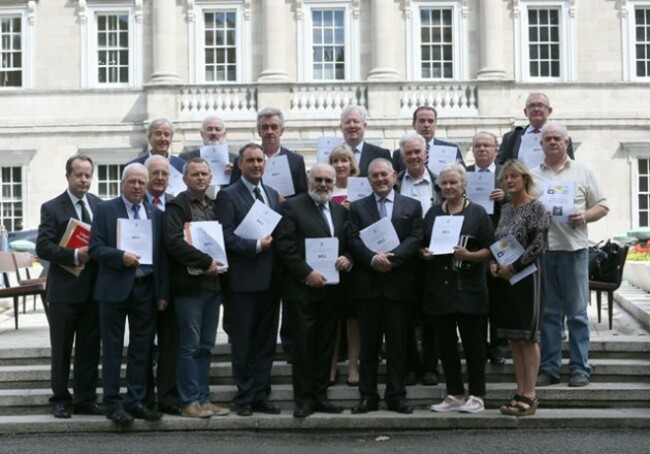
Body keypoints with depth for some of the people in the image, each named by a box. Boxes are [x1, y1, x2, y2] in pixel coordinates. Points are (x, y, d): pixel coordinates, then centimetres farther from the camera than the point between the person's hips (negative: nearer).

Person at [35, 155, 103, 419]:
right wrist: (75, 256, -21)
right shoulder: (52, 208, -2)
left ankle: (86, 399, 18)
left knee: (90, 348, 8)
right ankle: (60, 400, 19)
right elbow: (43, 247, -11)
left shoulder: (100, 206, 8)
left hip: (94, 288, 3)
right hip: (64, 290, -3)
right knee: (61, 349, 7)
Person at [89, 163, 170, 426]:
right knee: (113, 348, 3)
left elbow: (162, 255, 8)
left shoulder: (156, 214, 10)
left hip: (146, 289, 4)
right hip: (115, 288, -3)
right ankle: (113, 404, 10)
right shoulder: (105, 210, 1)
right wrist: (120, 257, -22)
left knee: (142, 349, 8)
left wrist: (163, 293, 3)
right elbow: (95, 247, -5)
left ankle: (135, 401, 17)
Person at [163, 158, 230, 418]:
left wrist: (219, 263, 4)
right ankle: (189, 401, 4)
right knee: (190, 346, -3)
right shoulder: (177, 206, -3)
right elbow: (174, 242, -16)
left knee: (206, 346, 10)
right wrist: (205, 262, -17)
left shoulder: (215, 207, 18)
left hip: (213, 283, 6)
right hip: (189, 285, -6)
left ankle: (203, 399, 16)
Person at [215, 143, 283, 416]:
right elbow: (226, 236, -12)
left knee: (266, 342, 10)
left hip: (270, 278, 6)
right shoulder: (228, 196, -3)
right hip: (243, 279, -6)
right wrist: (256, 246, -17)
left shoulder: (273, 195, 16)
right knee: (242, 343, 2)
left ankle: (260, 395, 18)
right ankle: (244, 397, 11)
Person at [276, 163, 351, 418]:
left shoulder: (340, 210, 15)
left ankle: (320, 395, 17)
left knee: (326, 345, 9)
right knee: (303, 345, 0)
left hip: (331, 288, 5)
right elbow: (285, 246, -10)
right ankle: (304, 399, 7)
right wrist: (307, 273, -17)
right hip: (303, 288, -5)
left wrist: (347, 259, -4)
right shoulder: (292, 207, -3)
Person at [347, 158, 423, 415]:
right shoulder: (358, 207, 11)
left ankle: (396, 395, 11)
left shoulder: (412, 206, 9)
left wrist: (392, 258, -14)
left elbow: (415, 239, -1)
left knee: (397, 342, 4)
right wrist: (373, 259, -16)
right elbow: (353, 240, 1)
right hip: (367, 284, 1)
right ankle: (368, 396, 11)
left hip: (398, 283, 0)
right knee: (368, 343, 4)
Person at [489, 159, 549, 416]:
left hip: (526, 277, -7)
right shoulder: (505, 209, 14)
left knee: (528, 337, -3)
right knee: (514, 338, 8)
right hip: (504, 278, 7)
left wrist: (513, 267, -16)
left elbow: (538, 245, -14)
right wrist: (494, 263, 0)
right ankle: (521, 392, 13)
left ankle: (530, 395, 2)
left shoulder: (536, 208, -6)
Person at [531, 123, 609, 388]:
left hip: (574, 249, -1)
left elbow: (602, 206, 7)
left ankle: (580, 368, 7)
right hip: (541, 250, 2)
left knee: (577, 313, 1)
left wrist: (584, 217, -11)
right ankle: (549, 368, 12)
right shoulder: (531, 176, 11)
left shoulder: (583, 172, 8)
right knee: (548, 313, 6)